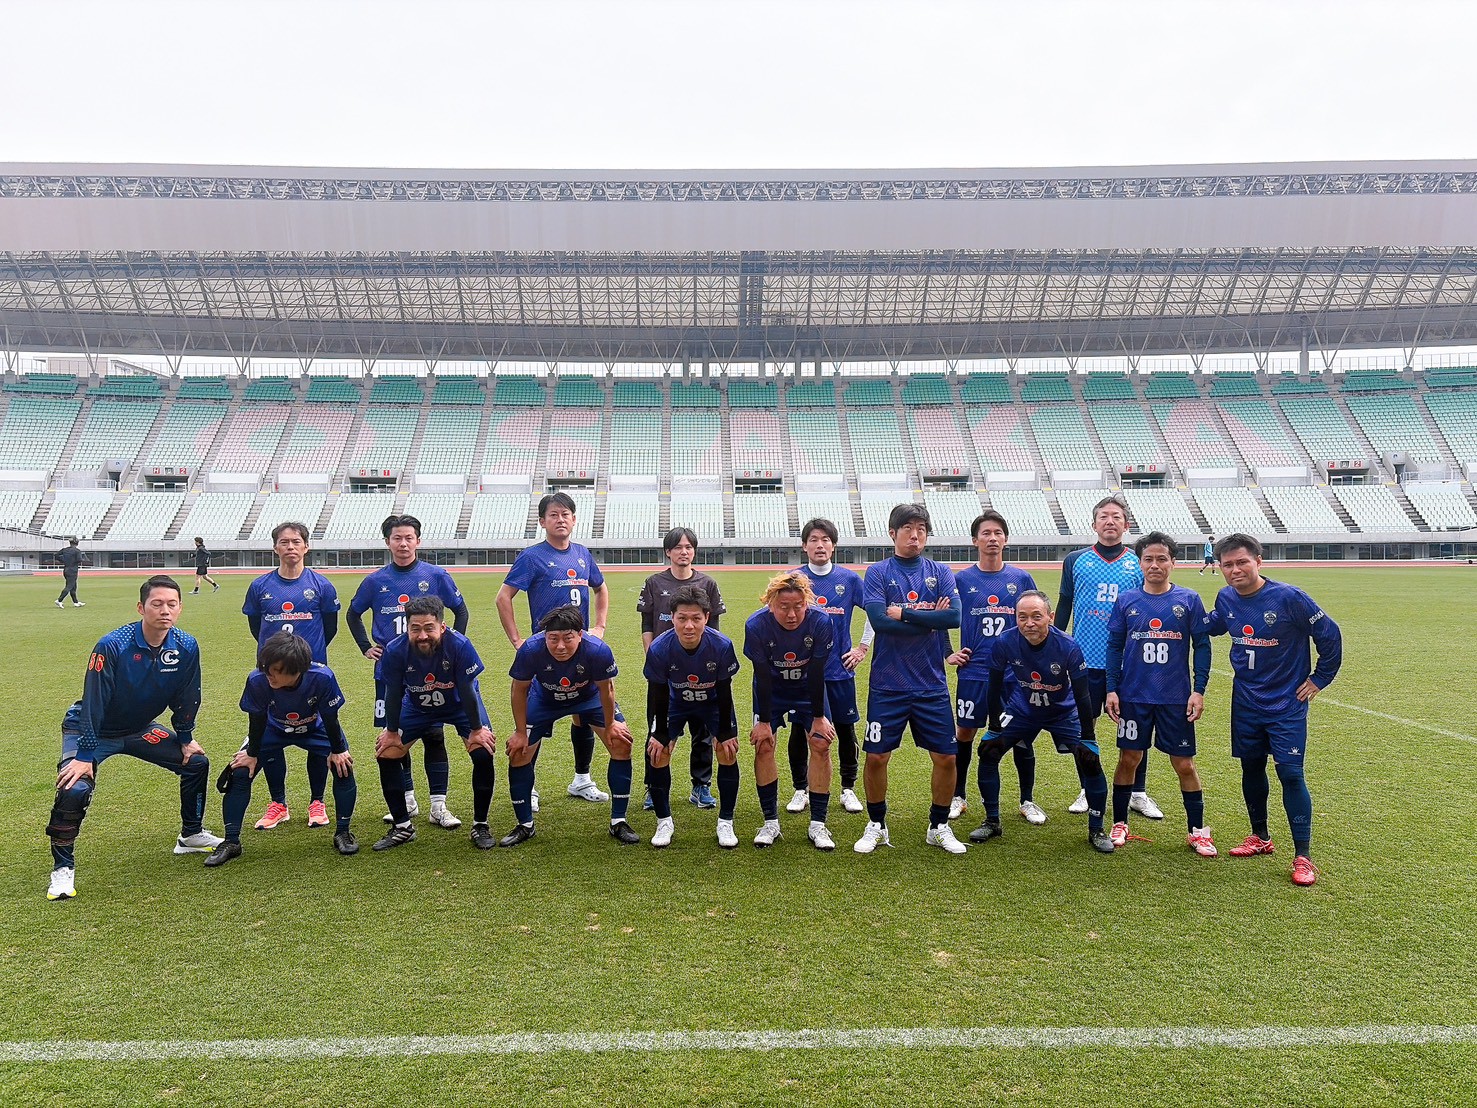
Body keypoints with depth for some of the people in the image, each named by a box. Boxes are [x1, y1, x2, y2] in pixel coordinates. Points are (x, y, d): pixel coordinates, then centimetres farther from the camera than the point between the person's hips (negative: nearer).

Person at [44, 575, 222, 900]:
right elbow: (93, 704, -27)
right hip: (91, 729, -5)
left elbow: (186, 699, -2)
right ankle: (62, 867, -5)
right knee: (75, 788, -26)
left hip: (141, 729, 5)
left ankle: (191, 835, 24)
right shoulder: (112, 646, -31)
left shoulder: (186, 647, -17)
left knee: (197, 762, 3)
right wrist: (85, 756, -27)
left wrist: (186, 739, 5)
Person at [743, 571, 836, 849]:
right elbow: (762, 677, -20)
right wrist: (763, 721, -14)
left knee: (821, 745, -8)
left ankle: (818, 824, 4)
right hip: (771, 690, 0)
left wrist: (818, 717, -11)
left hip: (809, 689, 0)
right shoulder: (756, 625, -29)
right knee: (763, 745, -9)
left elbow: (817, 674, -19)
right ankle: (770, 822, 6)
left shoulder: (821, 622, -29)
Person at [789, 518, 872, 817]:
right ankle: (801, 790, 20)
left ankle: (848, 789, 23)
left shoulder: (849, 579, 0)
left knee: (845, 729, 8)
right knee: (800, 731, 5)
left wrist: (863, 647, 5)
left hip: (840, 669, 1)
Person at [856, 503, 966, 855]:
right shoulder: (877, 572, -1)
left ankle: (939, 826, 26)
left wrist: (904, 612, -13)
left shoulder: (940, 572, 6)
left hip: (932, 685, 2)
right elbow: (879, 620, -16)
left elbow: (954, 616, -11)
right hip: (887, 685, -2)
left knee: (945, 757, 5)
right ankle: (876, 826, 23)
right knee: (876, 757, 2)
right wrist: (928, 618, -12)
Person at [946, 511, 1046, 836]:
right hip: (973, 672, -1)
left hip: (1015, 672, 1)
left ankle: (1028, 801, 22)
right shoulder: (961, 580, -1)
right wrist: (947, 654, 1)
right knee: (964, 734, 7)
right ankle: (958, 797, 23)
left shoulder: (1021, 579, 3)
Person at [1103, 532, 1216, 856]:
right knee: (1128, 759, 7)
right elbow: (1114, 646, 5)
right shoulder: (1126, 601, 2)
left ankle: (1197, 831, 20)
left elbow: (1202, 645, 1)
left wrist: (1198, 690, -5)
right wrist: (1111, 689, 0)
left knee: (1184, 763, 6)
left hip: (1177, 698, -1)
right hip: (1134, 696, 1)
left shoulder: (1189, 600, -1)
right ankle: (1119, 824, 21)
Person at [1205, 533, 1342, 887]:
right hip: (1246, 702, 5)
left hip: (1287, 703, -5)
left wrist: (1319, 679, -4)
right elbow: (1211, 627, 20)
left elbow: (1330, 635, -9)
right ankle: (1261, 838, 30)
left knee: (1290, 773, -7)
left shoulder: (1288, 597, -18)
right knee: (1251, 768, 13)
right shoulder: (1225, 599, -2)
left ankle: (1303, 856, 2)